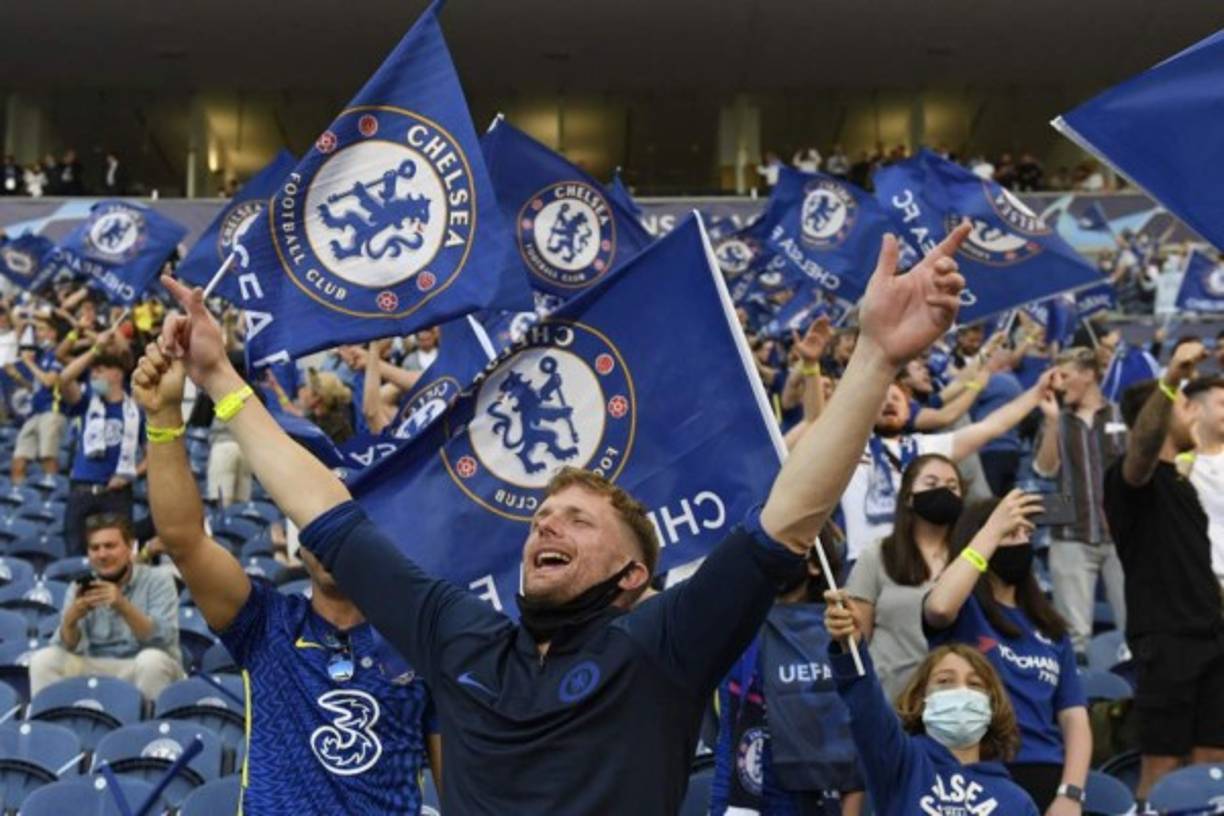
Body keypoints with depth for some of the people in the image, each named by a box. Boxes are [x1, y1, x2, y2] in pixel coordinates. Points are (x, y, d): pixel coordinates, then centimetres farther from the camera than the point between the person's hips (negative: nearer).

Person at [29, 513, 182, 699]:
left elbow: (164, 638, -20)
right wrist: (70, 620, -28)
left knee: (152, 659, -35)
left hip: (147, 671, -3)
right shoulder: (82, 587, 4)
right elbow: (69, 647, -5)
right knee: (43, 659, -17)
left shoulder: (157, 579, -5)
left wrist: (123, 606, -34)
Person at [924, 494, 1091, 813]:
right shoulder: (963, 612, 4)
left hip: (1046, 777, 5)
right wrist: (994, 529, -15)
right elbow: (939, 606, -23)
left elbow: (1074, 718, 11)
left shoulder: (1050, 629, 18)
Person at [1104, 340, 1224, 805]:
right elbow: (1141, 446, -33)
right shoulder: (1134, 477, -8)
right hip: (1165, 637, -8)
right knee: (1161, 768, -6)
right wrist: (1170, 381, -48)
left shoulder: (1180, 480, 19)